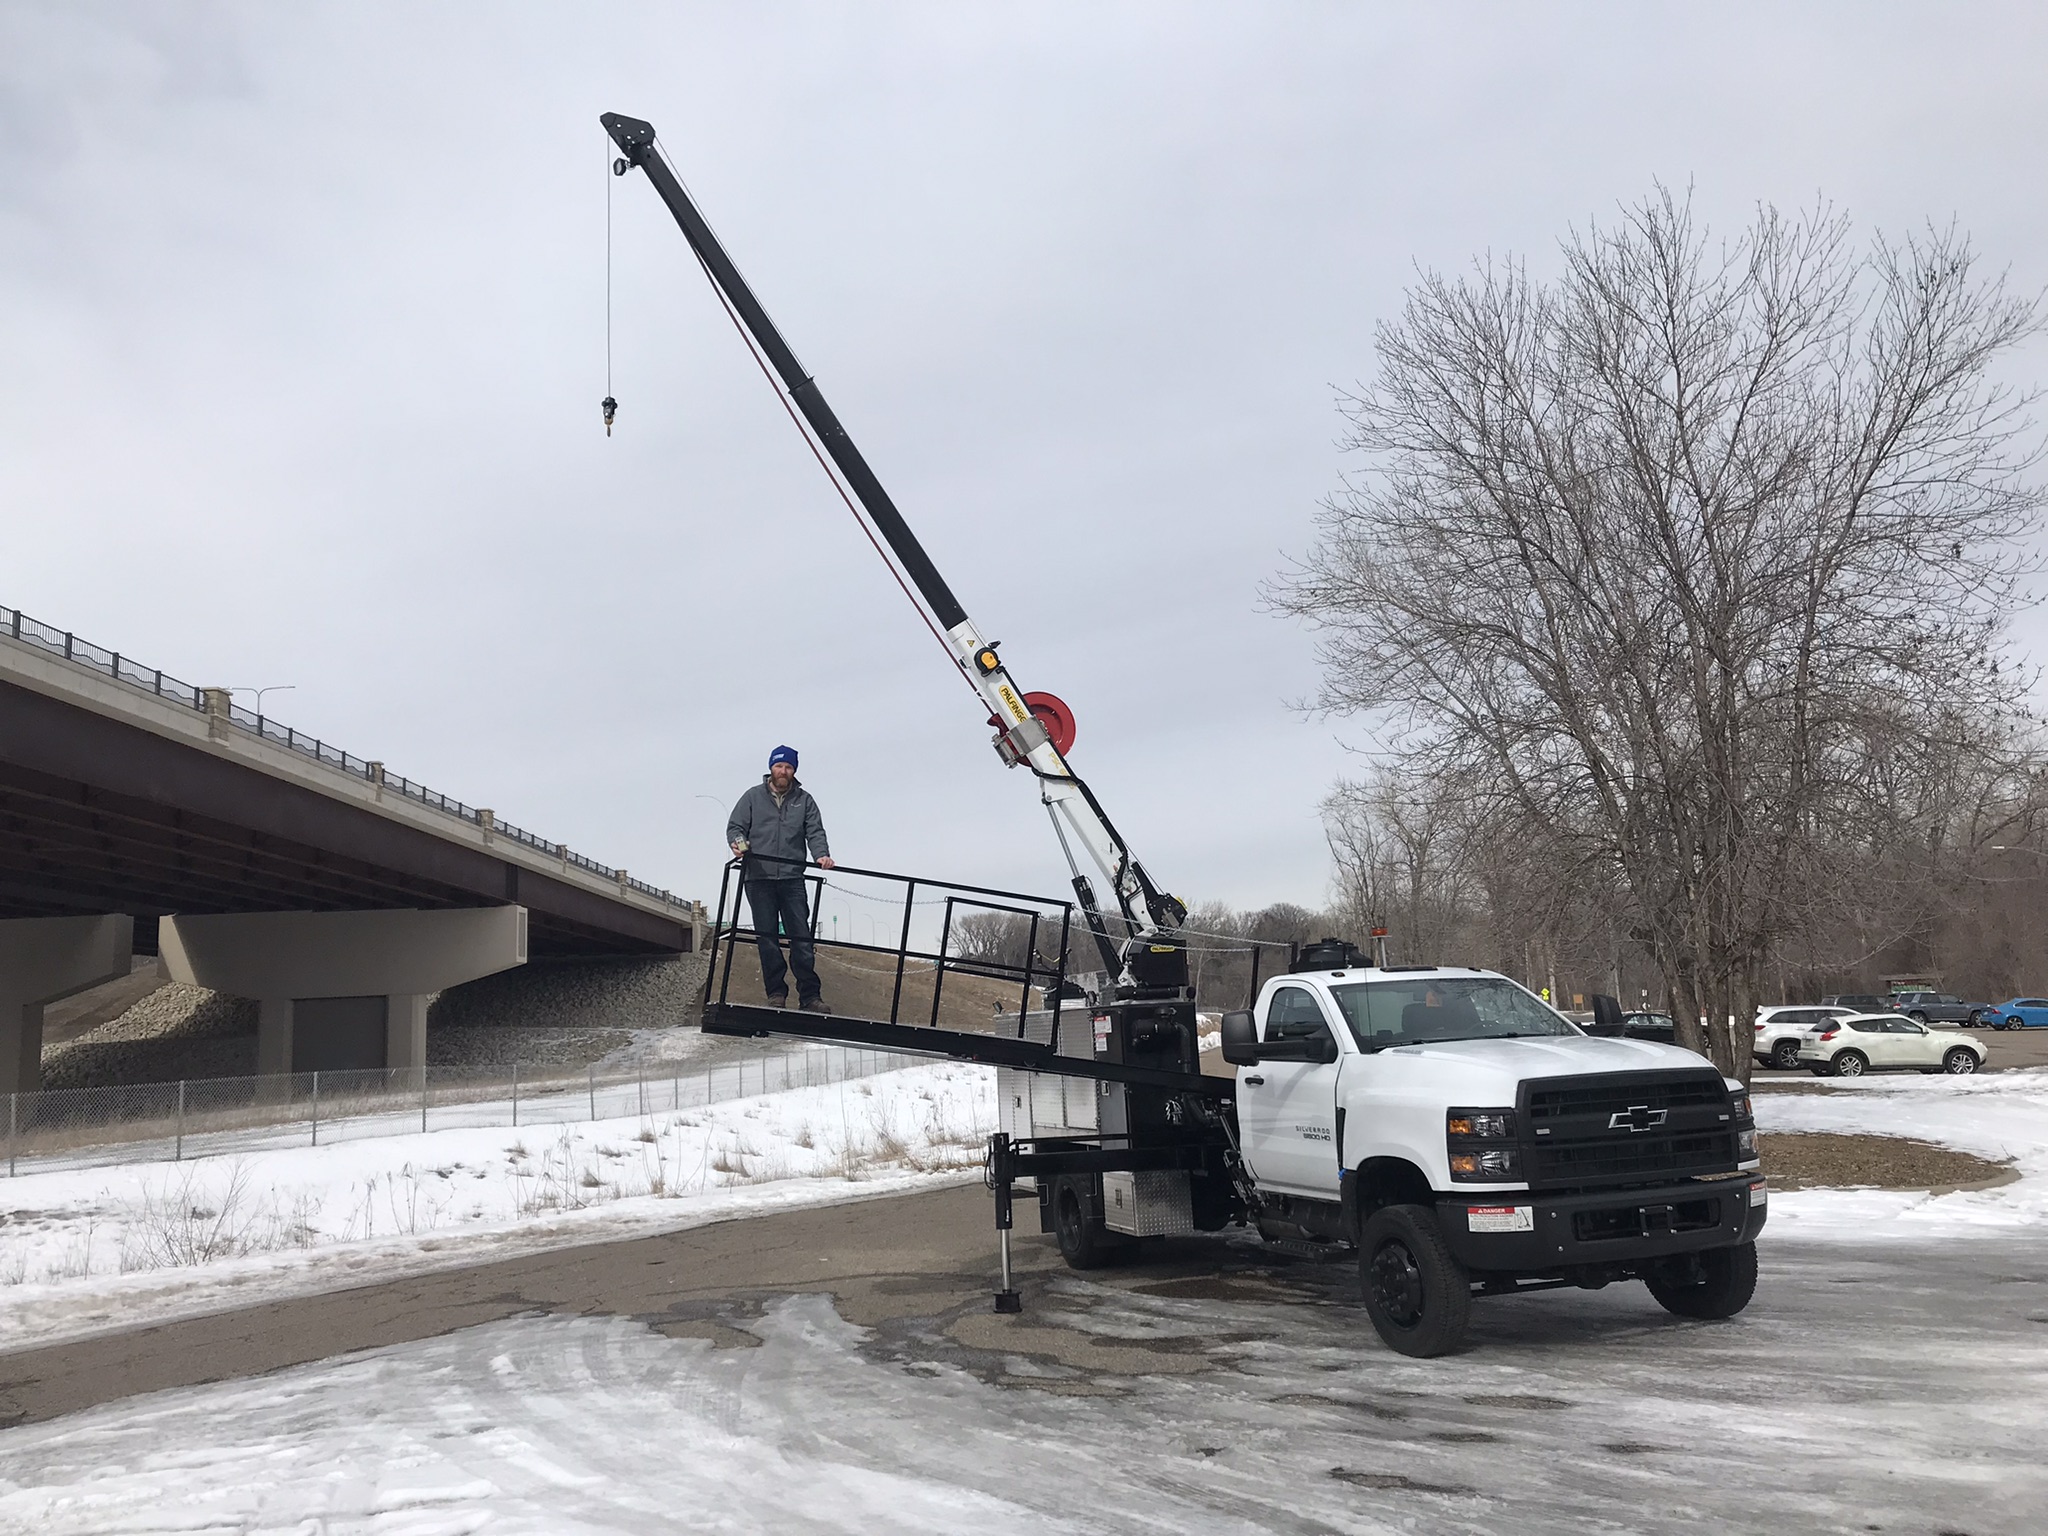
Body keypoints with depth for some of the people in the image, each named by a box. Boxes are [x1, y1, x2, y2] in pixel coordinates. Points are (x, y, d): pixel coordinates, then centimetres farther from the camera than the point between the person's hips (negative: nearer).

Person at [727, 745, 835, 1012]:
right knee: (767, 937, 0)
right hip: (759, 878, 0)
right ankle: (776, 993, 6)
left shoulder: (804, 800, 13)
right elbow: (735, 826, 8)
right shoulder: (753, 797, 10)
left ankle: (810, 996, -1)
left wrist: (822, 855, -13)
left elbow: (815, 832, 6)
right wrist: (738, 842, -15)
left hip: (792, 878, 0)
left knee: (801, 937, -3)